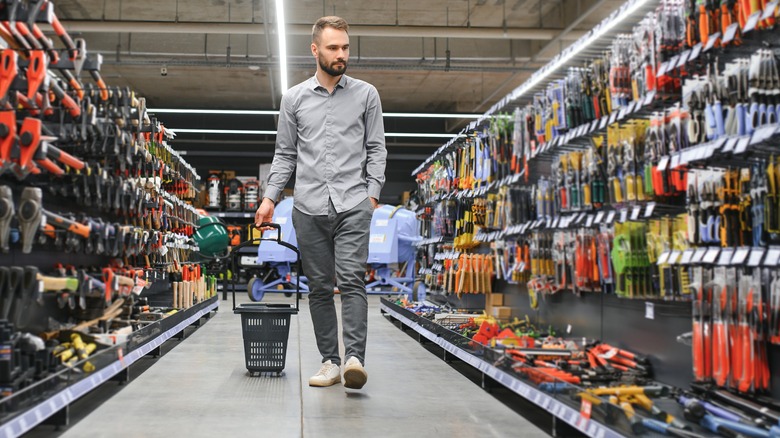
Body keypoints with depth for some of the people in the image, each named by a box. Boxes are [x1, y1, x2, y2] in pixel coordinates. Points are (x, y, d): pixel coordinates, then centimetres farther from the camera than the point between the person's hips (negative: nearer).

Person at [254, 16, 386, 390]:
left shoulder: (366, 95, 7)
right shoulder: (294, 98, 10)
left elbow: (376, 149, 7)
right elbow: (285, 154, 12)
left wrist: (373, 191, -5)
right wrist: (270, 197, 3)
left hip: (353, 205, -2)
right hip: (309, 207, 2)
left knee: (351, 281, -14)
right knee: (319, 287, 5)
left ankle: (355, 359, -19)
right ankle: (330, 361, 13)